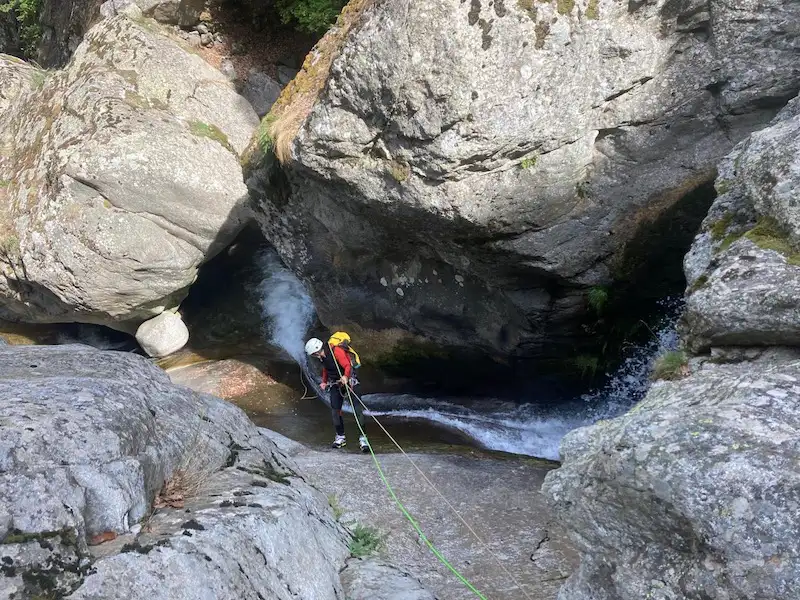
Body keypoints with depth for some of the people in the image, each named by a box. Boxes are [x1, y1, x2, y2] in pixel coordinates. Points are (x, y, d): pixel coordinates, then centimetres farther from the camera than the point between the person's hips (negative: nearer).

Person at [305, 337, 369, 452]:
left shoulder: (336, 351, -22)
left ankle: (363, 438, -7)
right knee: (335, 411, 1)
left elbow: (347, 366, -32)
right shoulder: (322, 357, 3)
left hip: (349, 381, -7)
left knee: (357, 410, -10)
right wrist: (324, 382, 26)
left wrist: (345, 376, -50)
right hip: (335, 385, 7)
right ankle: (340, 437, 13)